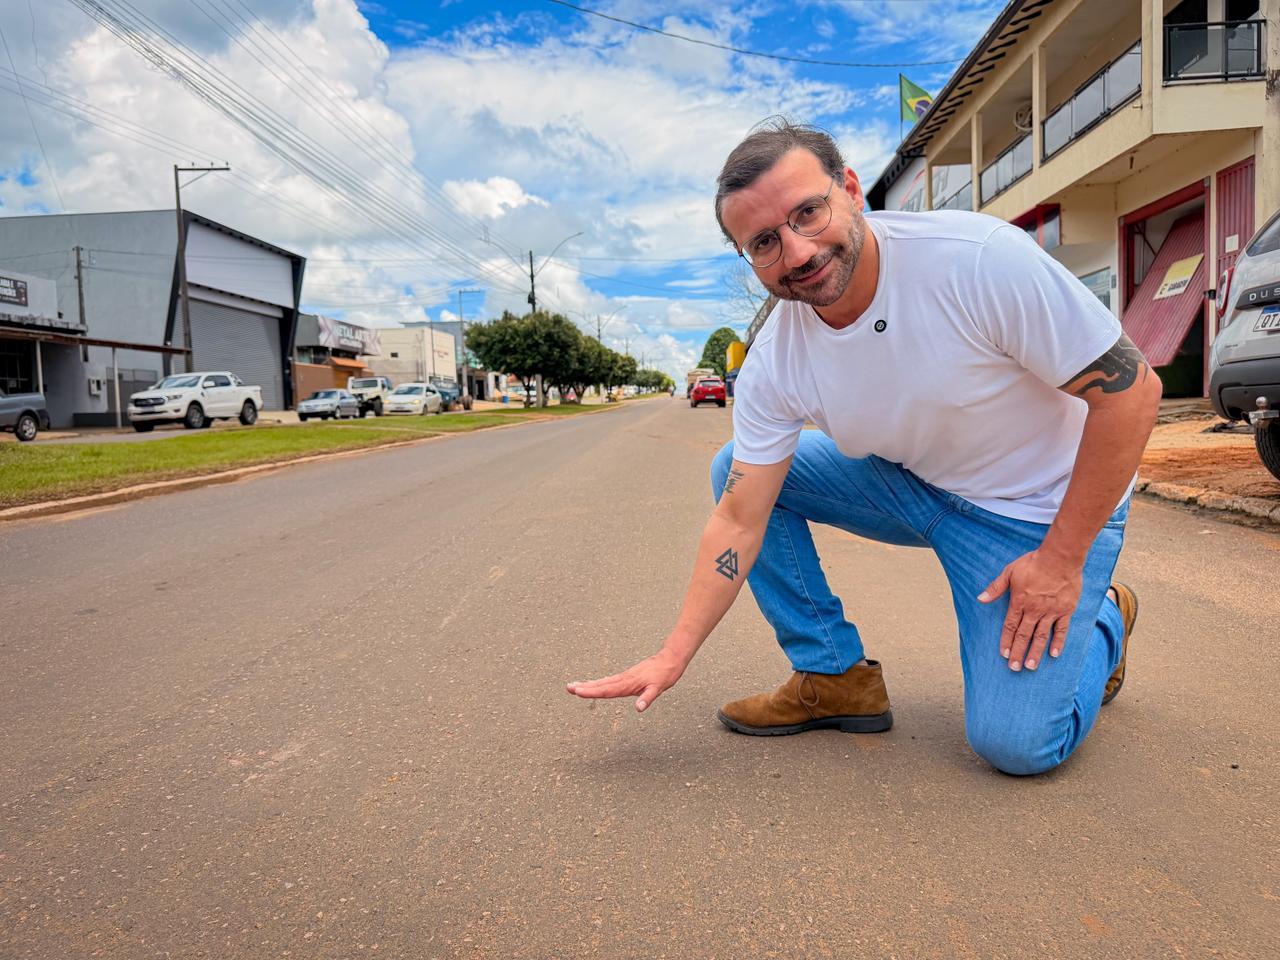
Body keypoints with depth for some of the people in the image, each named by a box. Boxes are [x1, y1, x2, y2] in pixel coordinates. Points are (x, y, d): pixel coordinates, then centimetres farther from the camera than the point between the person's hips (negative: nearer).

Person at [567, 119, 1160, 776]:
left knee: (1015, 744, -16)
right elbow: (739, 518, -12)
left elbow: (1131, 389, -22)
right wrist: (675, 654, -16)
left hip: (1050, 508, -4)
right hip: (912, 484, 5)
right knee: (736, 470, -8)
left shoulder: (981, 256, -30)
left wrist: (1062, 558, -19)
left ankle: (1102, 620, 17)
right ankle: (835, 677, 2)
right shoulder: (772, 364, -15)